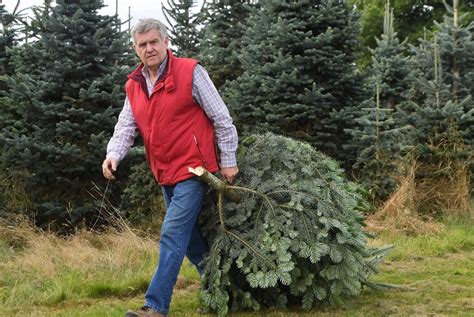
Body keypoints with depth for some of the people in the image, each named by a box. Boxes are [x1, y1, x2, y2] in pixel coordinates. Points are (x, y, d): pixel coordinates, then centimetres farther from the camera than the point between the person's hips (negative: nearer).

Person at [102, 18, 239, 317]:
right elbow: (126, 127, 3)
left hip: (193, 170, -7)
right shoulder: (134, 86, 7)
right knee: (188, 236, 16)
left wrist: (228, 161, -7)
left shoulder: (190, 72, -11)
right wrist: (114, 154, -18)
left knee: (172, 236, -12)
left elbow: (222, 119, -7)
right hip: (165, 175, 7)